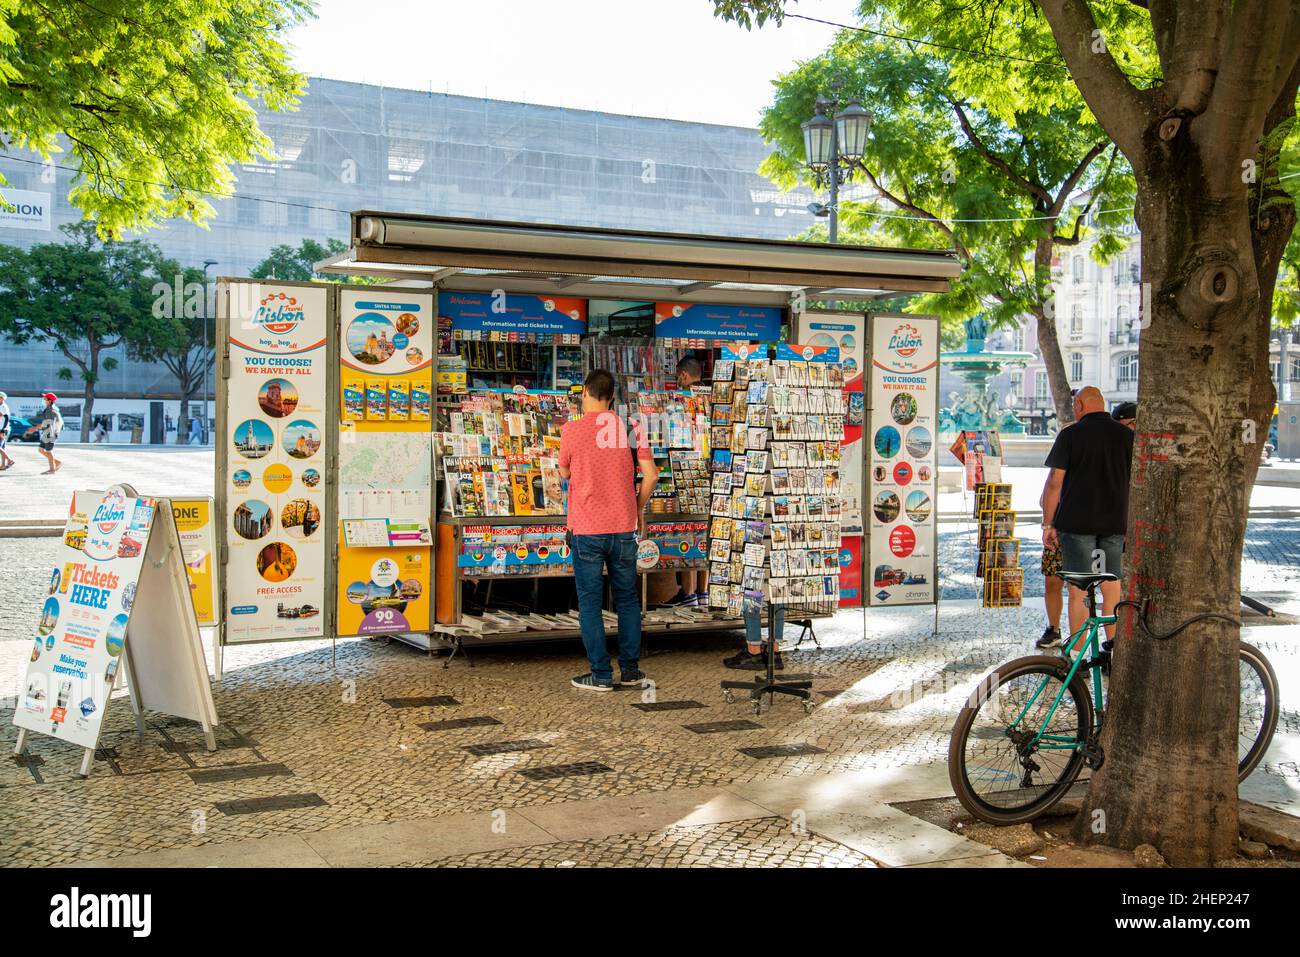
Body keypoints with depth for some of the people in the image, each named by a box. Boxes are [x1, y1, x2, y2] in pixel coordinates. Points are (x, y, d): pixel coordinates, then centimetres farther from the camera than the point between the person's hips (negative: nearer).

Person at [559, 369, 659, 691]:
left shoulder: (572, 429, -7)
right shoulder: (630, 426, 1)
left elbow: (565, 473, 7)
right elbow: (651, 475, -1)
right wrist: (639, 508, 13)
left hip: (587, 530, -3)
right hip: (624, 528, 3)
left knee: (590, 602, 5)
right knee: (627, 599, 15)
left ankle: (601, 675, 6)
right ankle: (631, 670, 19)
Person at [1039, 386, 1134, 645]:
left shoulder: (1070, 435, -5)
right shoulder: (1128, 435, 7)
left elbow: (1055, 481, -8)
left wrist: (1048, 523, -1)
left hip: (1077, 522, -4)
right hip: (1116, 524, 4)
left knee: (1078, 591, 1)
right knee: (1112, 589, 10)